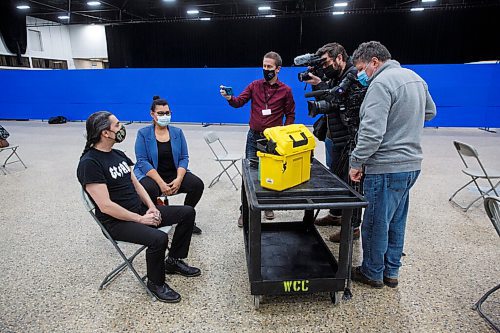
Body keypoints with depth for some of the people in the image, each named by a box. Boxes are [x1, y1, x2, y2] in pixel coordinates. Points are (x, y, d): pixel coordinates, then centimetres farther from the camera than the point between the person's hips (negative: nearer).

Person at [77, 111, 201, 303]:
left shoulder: (118, 155, 9)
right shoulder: (89, 163, -18)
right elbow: (105, 206, -23)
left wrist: (151, 207, -3)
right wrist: (140, 219, -19)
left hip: (140, 210, 9)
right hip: (117, 222, -8)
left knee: (188, 212, 2)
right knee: (159, 238, -33)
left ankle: (174, 261, 17)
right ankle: (155, 283, -3)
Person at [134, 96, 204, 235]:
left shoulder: (177, 132, 7)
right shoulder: (143, 133, -2)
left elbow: (184, 158, 2)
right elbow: (142, 161, -11)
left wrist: (179, 179, -17)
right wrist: (161, 183, -23)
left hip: (174, 174, 3)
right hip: (150, 175, -3)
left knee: (197, 185, -20)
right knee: (149, 189, -36)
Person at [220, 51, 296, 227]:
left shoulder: (285, 90, 0)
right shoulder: (255, 85, 2)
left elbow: (290, 115, 4)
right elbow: (239, 102, -6)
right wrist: (229, 97, -27)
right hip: (254, 136, 1)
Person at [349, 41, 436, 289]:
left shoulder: (381, 84, -17)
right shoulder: (415, 77, 11)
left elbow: (372, 132, -25)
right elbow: (430, 112, 25)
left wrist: (356, 162, -15)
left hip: (386, 168, -9)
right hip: (412, 163, 9)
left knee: (375, 223, 6)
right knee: (396, 222, 19)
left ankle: (373, 274, 23)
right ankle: (391, 272, 32)